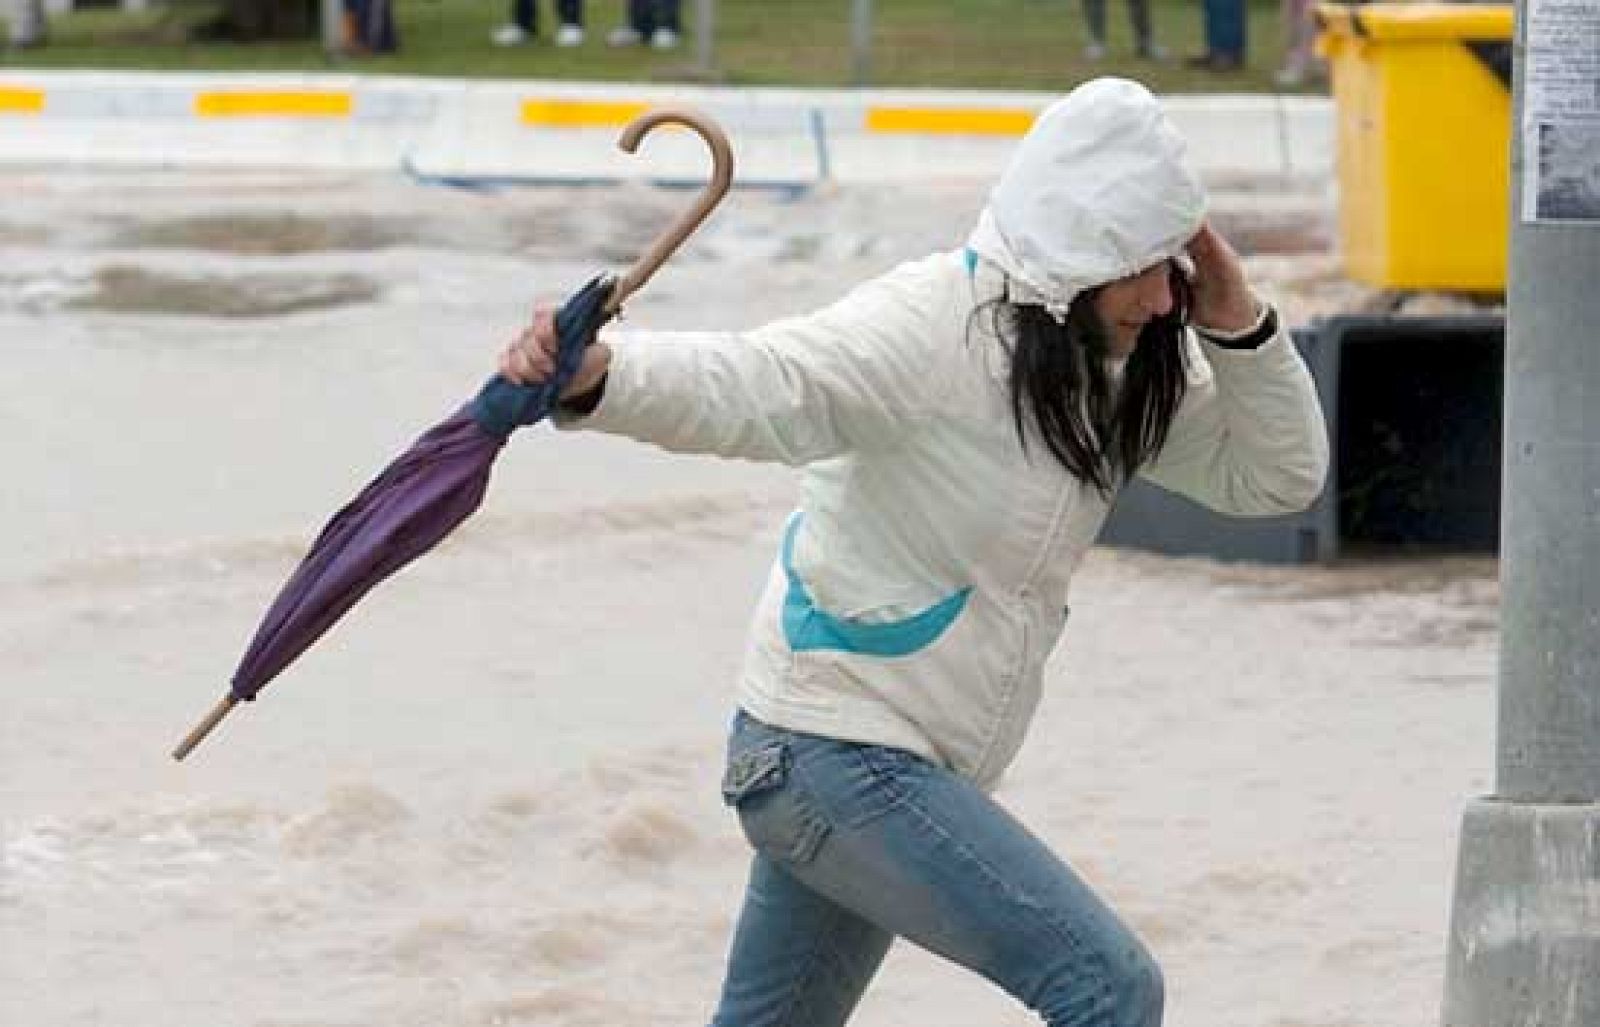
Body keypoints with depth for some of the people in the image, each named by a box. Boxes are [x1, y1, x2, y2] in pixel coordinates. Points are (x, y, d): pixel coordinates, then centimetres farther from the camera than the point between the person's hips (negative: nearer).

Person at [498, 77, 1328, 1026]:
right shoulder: (939, 324, -19)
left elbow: (1278, 477, 10)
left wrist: (1239, 330, -7)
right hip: (833, 757, -9)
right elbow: (755, 388, -31)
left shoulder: (1122, 366, 7)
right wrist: (597, 377, -51)